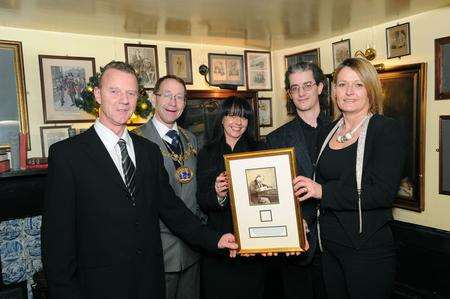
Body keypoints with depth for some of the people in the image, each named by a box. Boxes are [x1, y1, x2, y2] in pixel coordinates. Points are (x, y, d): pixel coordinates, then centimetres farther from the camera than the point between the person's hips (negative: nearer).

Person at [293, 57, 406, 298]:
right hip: (329, 244, 5)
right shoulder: (328, 131, 7)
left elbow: (384, 193, -19)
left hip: (369, 249, -5)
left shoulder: (387, 130, -10)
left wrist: (323, 191, -19)